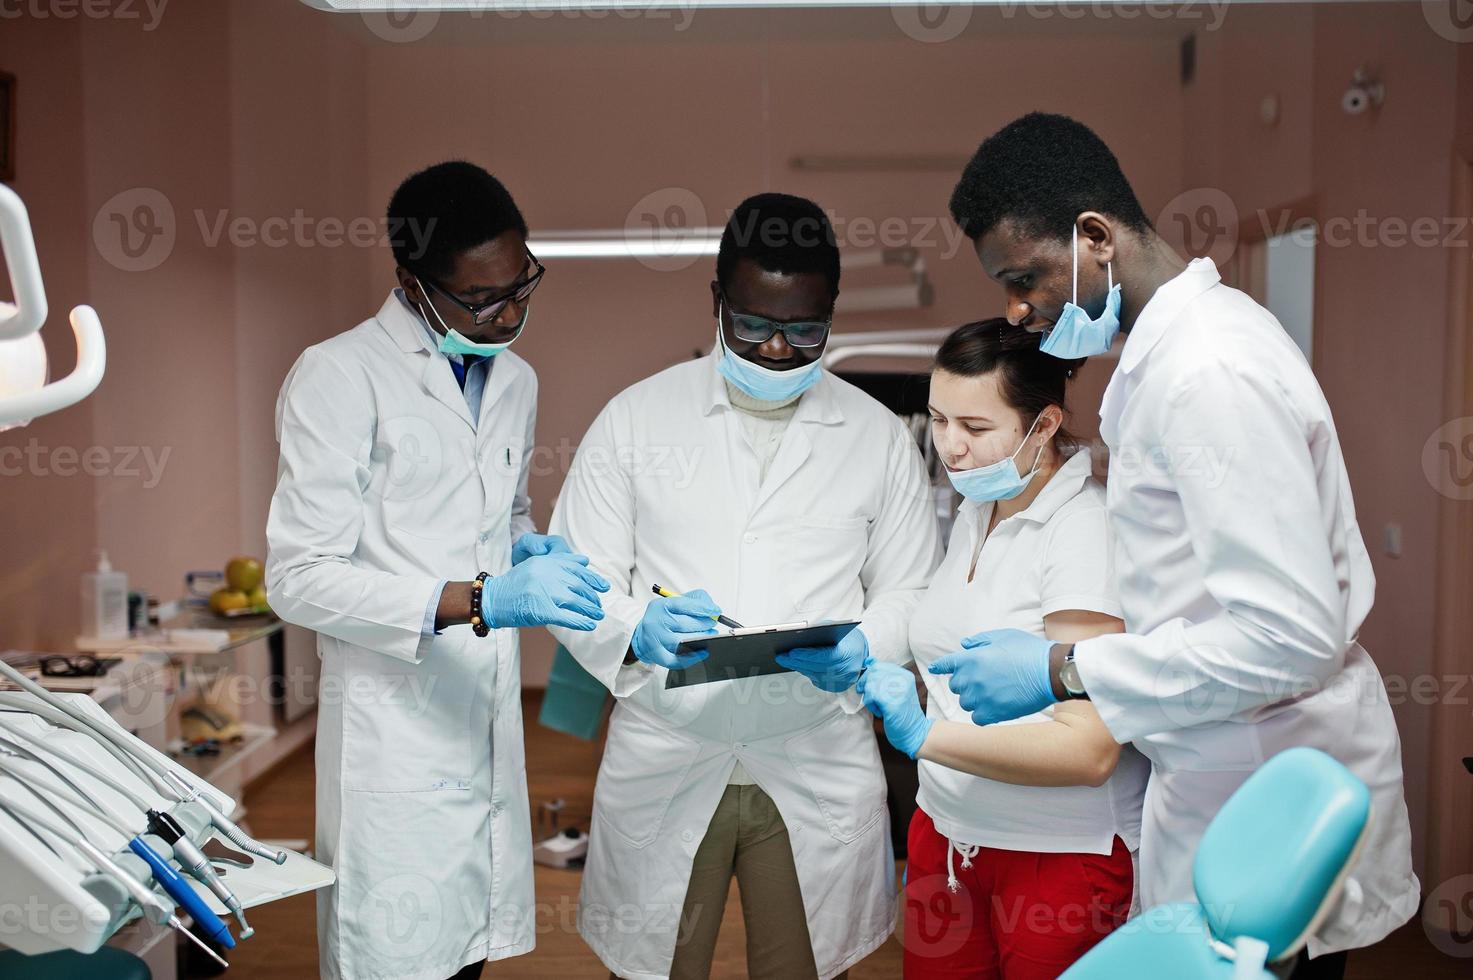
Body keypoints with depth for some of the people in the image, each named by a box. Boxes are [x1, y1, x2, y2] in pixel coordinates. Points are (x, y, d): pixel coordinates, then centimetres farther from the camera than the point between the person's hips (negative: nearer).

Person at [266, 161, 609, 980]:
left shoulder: (516, 381, 11)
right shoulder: (340, 376, -11)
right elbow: (301, 579, -15)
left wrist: (532, 550, 2)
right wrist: (481, 601, -26)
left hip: (489, 722, 6)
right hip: (394, 733, -6)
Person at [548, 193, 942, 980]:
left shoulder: (879, 437, 5)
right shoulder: (635, 418, 2)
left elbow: (910, 594, 7)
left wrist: (860, 651, -14)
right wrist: (639, 628, -21)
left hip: (817, 765, 1)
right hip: (663, 764, 0)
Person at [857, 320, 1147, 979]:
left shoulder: (1085, 530, -18)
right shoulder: (974, 513, 8)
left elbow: (1088, 750, -23)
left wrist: (926, 737, -26)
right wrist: (858, 666, 4)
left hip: (1063, 856, -7)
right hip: (946, 834, 7)